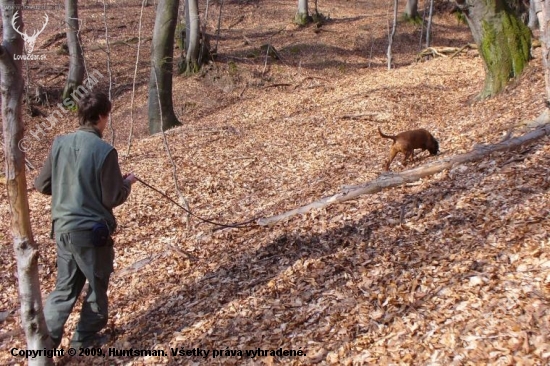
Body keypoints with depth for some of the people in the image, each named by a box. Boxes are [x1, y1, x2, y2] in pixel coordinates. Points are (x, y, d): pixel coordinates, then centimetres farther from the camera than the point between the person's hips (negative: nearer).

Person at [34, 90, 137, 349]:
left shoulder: (60, 143, -1)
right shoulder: (104, 151, -17)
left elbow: (42, 185, 7)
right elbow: (113, 198, -13)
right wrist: (127, 182, 6)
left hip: (62, 228, 5)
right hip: (92, 231, -5)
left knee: (65, 288, 18)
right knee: (97, 286, 16)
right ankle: (85, 339, 28)